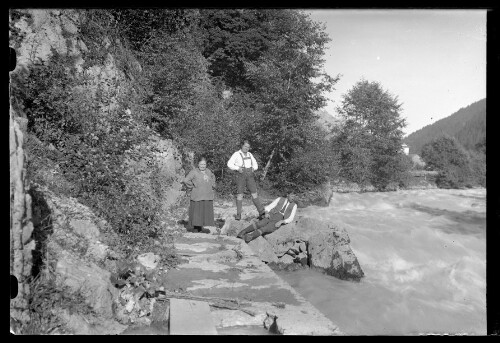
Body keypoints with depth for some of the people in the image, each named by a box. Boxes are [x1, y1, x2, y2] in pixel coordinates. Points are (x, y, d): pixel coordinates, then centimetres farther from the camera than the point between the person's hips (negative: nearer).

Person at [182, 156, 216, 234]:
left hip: (207, 196, 6)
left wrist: (212, 185, 20)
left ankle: (201, 227, 15)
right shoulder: (194, 172, -7)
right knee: (195, 211, -4)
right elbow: (185, 180, -15)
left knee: (206, 211, 6)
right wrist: (192, 186, -9)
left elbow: (213, 176, 34)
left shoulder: (208, 171, 12)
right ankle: (191, 227, 7)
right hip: (197, 195, -6)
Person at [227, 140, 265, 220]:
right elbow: (229, 164, -4)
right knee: (239, 194, -5)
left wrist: (253, 168, -1)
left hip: (250, 175, 3)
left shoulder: (250, 155, 16)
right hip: (241, 175, -3)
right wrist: (238, 168, -18)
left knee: (254, 193, -3)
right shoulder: (237, 154, 2)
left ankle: (261, 211, -4)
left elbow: (255, 164, 21)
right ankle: (238, 214, 0)